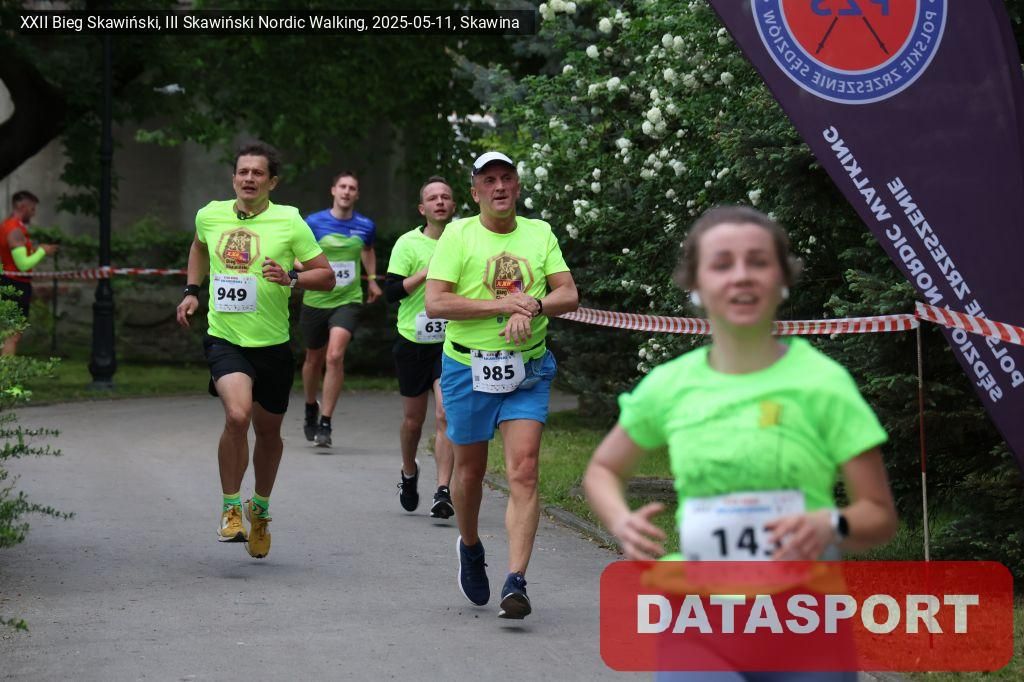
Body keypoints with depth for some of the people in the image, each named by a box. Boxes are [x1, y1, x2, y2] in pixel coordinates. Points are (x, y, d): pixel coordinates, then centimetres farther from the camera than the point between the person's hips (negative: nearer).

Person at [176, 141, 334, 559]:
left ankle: (260, 508, 40)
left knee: (268, 430, 13)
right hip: (224, 339, 0)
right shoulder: (210, 215, 2)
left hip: (272, 344, 0)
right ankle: (231, 508, -7)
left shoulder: (289, 222, -6)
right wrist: (192, 291, 17)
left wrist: (291, 279, -20)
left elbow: (326, 276, -3)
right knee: (237, 415, -24)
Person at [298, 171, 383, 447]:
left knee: (335, 356, -19)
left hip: (348, 301, 0)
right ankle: (311, 408, 43)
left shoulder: (365, 226, 2)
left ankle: (325, 423, -14)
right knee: (315, 359, 14)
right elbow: (295, 255, -1)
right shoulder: (314, 223, -5)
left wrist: (372, 279, 20)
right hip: (316, 299, 0)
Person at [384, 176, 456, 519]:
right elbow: (390, 291, -10)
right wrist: (425, 274, -19)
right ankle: (409, 473, 40)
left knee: (445, 415, -14)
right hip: (413, 344, 0)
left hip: (450, 343, 0)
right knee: (413, 420, 12)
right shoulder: (408, 243, -3)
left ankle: (443, 491, -14)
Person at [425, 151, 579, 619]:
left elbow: (569, 295, 0)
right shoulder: (458, 235, -4)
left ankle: (515, 584, -14)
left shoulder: (540, 234, 6)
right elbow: (435, 303, -14)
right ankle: (470, 547, 42)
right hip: (468, 367, -1)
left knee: (523, 472, -11)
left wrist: (532, 308, -20)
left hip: (527, 370, 1)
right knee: (470, 470, 12)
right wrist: (503, 304, -20)